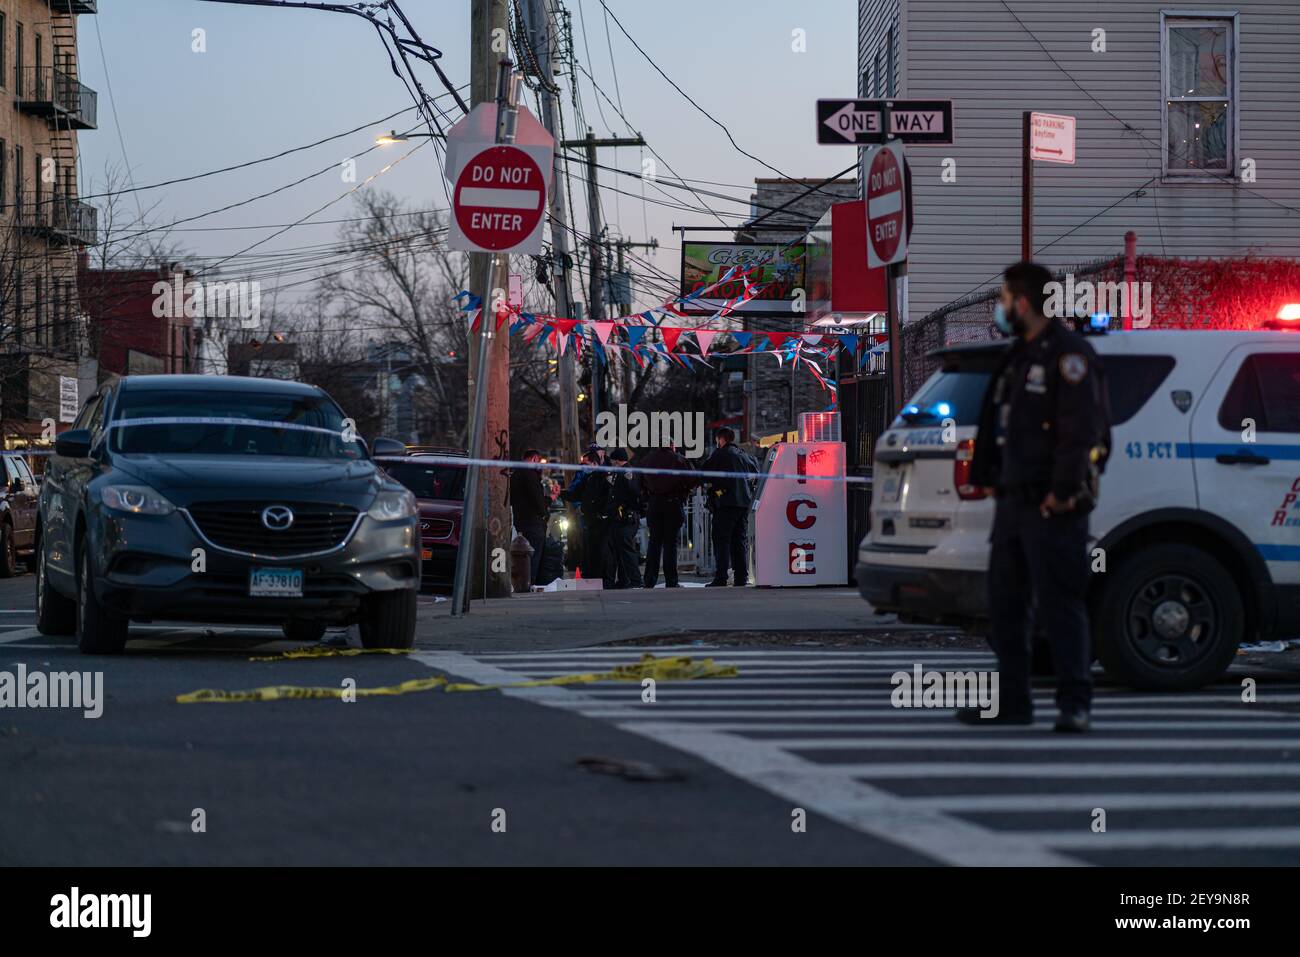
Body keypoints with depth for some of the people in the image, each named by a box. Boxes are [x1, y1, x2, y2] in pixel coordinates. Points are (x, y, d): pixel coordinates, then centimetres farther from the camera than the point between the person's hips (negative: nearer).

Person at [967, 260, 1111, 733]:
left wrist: (1063, 491, -22)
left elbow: (1081, 429, -18)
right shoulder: (1019, 355, 20)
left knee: (1060, 604, -9)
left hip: (1051, 505, -10)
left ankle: (1075, 702, -8)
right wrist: (990, 479, 17)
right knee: (1005, 605, 11)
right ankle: (1011, 700, 18)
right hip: (1014, 500, 10)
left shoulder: (1068, 353, -10)